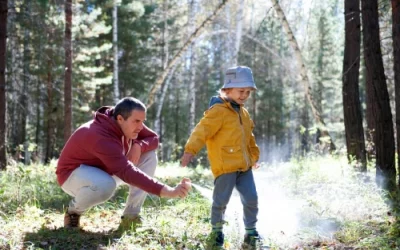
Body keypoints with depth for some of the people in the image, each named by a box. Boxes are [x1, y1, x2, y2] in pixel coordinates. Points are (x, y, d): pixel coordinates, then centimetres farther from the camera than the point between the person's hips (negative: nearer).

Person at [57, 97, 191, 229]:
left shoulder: (128, 123, -11)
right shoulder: (101, 137, -37)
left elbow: (153, 138, 0)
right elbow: (127, 172, -47)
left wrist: (138, 146, -25)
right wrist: (167, 191, -55)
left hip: (104, 169, 8)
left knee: (149, 155, -8)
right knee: (106, 185, -43)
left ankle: (131, 215, -6)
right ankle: (73, 210, -8)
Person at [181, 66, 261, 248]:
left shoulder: (243, 112, 16)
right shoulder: (218, 110, -11)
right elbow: (202, 130, -20)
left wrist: (254, 156, 35)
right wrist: (190, 151, -31)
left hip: (244, 165, 7)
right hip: (225, 165, -7)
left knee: (251, 199, 5)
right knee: (221, 200, 1)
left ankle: (251, 232, 20)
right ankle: (216, 231, 23)